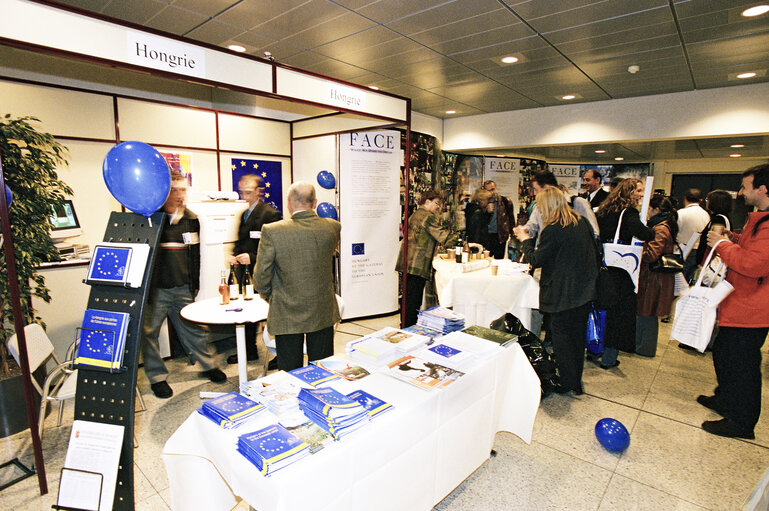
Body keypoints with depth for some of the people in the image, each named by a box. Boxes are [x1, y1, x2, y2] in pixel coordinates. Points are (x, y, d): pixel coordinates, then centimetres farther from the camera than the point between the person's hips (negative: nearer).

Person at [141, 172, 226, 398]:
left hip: (183, 288, 3)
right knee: (148, 332, 6)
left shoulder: (191, 219, 7)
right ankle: (157, 377, 23)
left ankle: (209, 365, 28)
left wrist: (194, 284, 14)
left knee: (194, 329, 11)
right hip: (155, 289, -2)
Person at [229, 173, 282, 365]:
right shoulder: (244, 214, 16)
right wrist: (235, 255, 3)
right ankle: (249, 351, 34)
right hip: (246, 274, 8)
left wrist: (252, 257, -23)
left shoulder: (270, 214, -12)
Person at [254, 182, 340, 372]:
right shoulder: (332, 227, -9)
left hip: (287, 315, -2)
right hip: (323, 313, 3)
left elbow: (261, 278, -10)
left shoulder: (272, 231, -17)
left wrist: (270, 297, 10)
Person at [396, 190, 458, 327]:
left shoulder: (415, 214, 20)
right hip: (418, 265, -10)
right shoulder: (428, 216, -10)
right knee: (414, 302, -4)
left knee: (410, 299, 16)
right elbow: (443, 236, -15)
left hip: (409, 264, 10)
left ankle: (406, 327, 25)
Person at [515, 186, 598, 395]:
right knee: (577, 334, 18)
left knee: (561, 336, 7)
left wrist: (526, 241, 4)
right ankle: (576, 381, 31)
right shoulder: (583, 222, 4)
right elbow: (594, 253, 14)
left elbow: (535, 260, -11)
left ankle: (567, 382, 17)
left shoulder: (552, 230, -20)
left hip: (562, 294, -8)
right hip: (585, 290, 8)